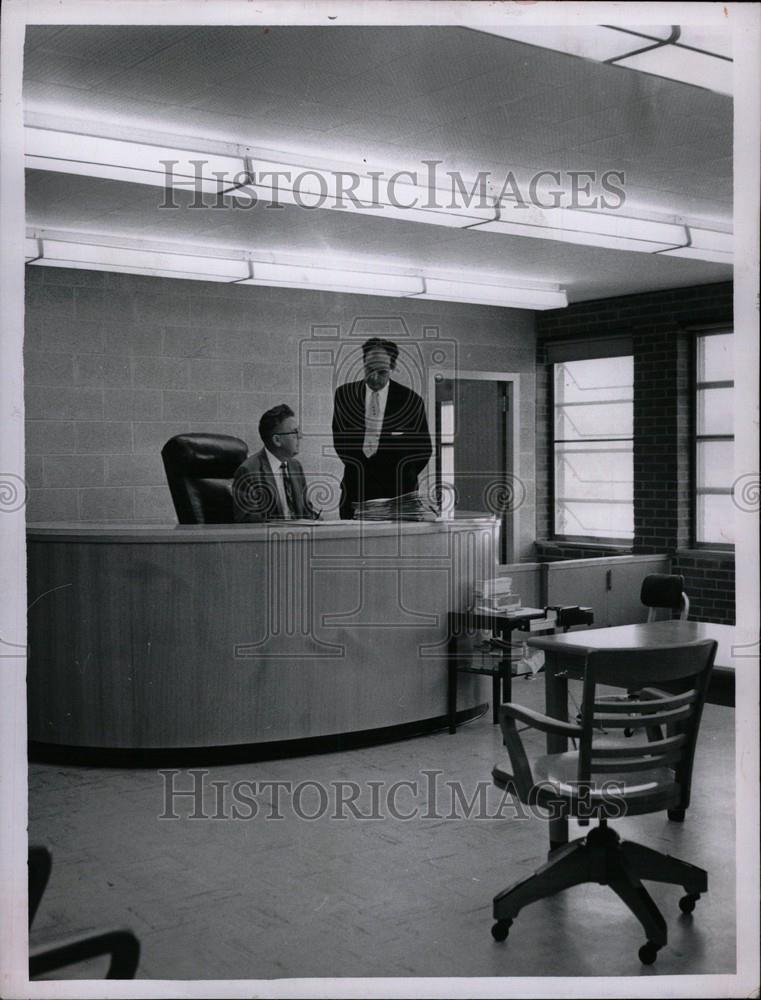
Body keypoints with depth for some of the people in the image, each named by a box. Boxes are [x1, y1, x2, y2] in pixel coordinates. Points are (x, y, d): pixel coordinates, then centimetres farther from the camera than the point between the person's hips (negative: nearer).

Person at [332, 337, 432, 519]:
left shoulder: (410, 400, 0)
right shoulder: (344, 394, 6)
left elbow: (423, 449, 7)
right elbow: (339, 441, 13)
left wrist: (404, 479, 1)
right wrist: (358, 470, 4)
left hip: (397, 491, -1)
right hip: (356, 489, 2)